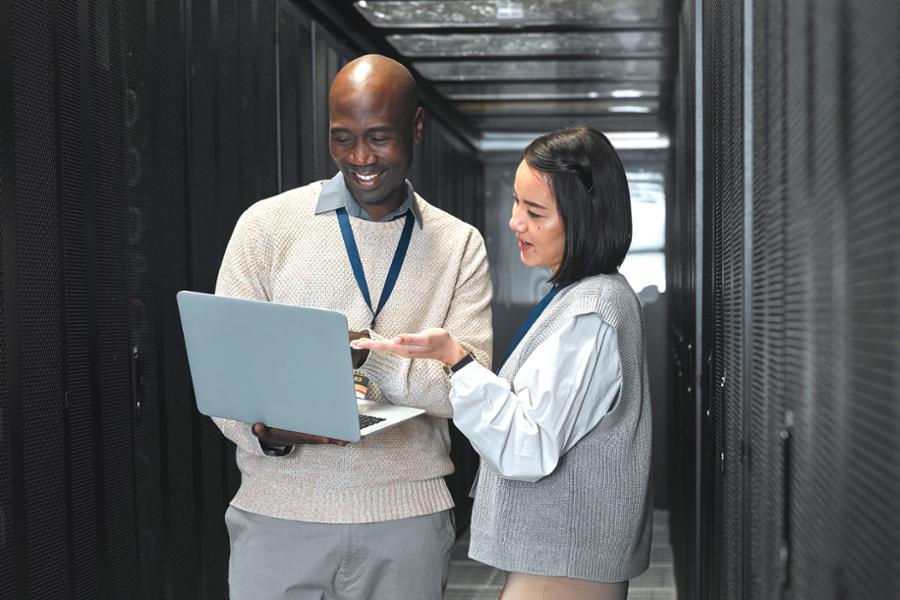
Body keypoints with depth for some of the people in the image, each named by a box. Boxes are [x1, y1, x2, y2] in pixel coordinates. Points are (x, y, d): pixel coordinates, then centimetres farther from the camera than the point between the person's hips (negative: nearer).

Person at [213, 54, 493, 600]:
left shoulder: (460, 245, 3)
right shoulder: (268, 225, 0)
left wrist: (366, 352, -23)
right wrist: (267, 432, -22)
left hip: (407, 519, 1)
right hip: (279, 514, 0)